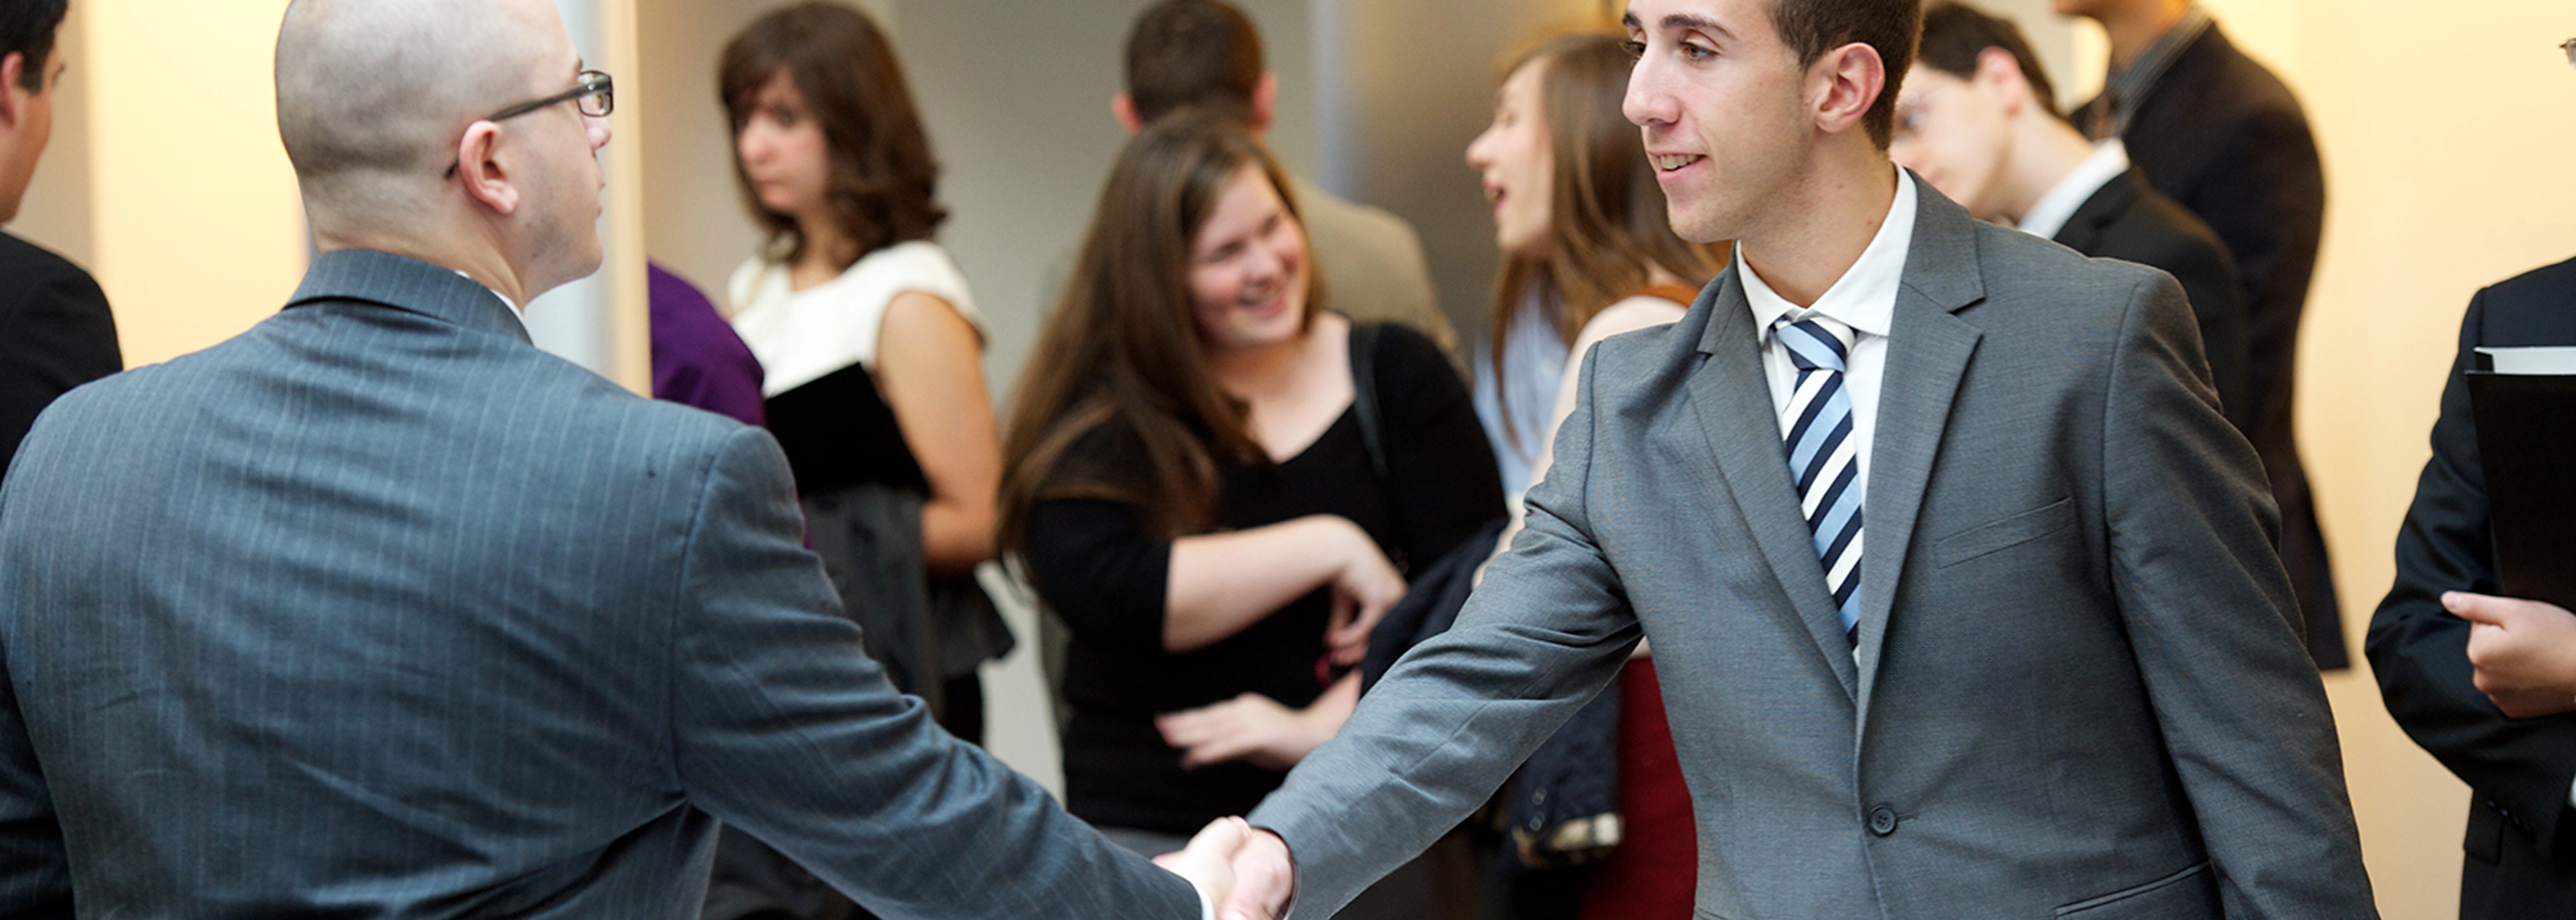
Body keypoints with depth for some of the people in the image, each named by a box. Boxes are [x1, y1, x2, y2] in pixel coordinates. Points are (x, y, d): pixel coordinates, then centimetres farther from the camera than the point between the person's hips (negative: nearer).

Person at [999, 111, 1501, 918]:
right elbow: (1104, 595, -17)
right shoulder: (1096, 417, -1)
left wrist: (1328, 724, -16)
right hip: (1149, 826, -1)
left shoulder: (1394, 375, 4)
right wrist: (1328, 547, -15)